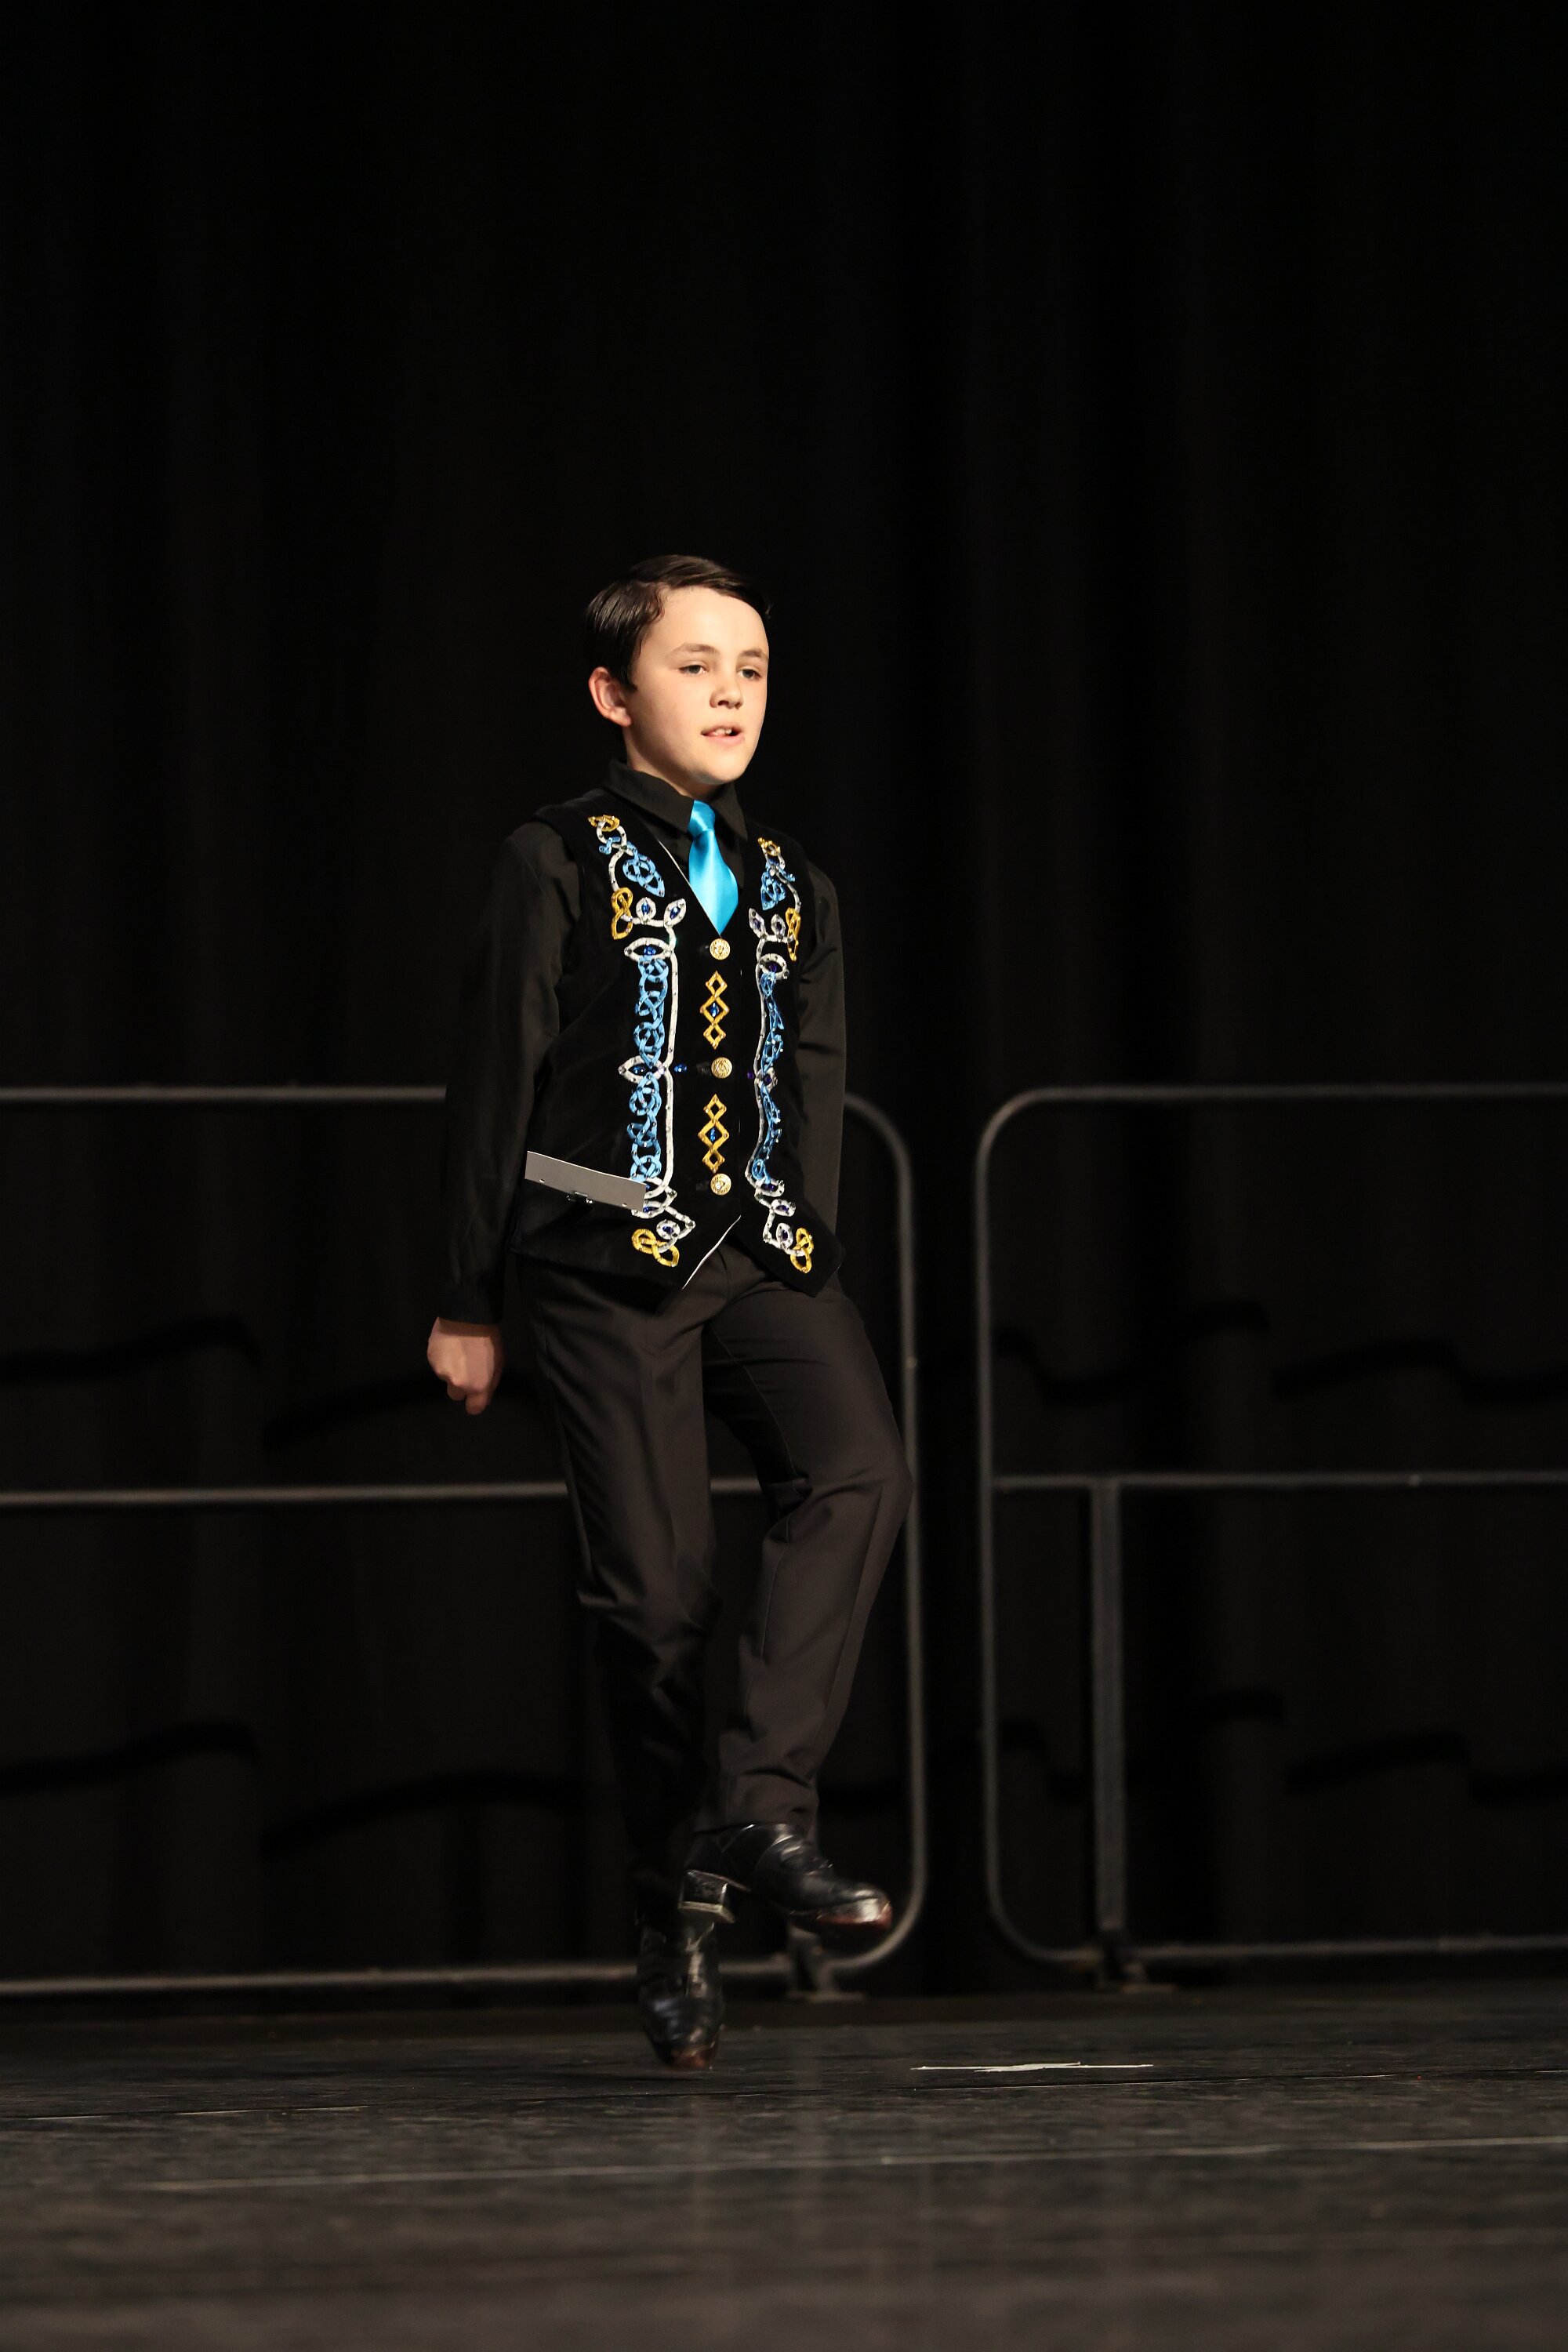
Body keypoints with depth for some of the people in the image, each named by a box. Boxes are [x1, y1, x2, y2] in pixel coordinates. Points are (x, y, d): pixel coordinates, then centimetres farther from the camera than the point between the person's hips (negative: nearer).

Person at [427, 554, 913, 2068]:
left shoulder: (789, 887, 16)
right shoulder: (561, 865, 1)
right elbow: (493, 1086, 1)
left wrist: (808, 1256, 13)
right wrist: (467, 1301, 0)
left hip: (762, 1254, 4)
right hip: (608, 1261, -4)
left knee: (857, 1471, -23)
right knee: (653, 1584, -6)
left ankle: (762, 1807, -23)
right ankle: (675, 1903, 6)